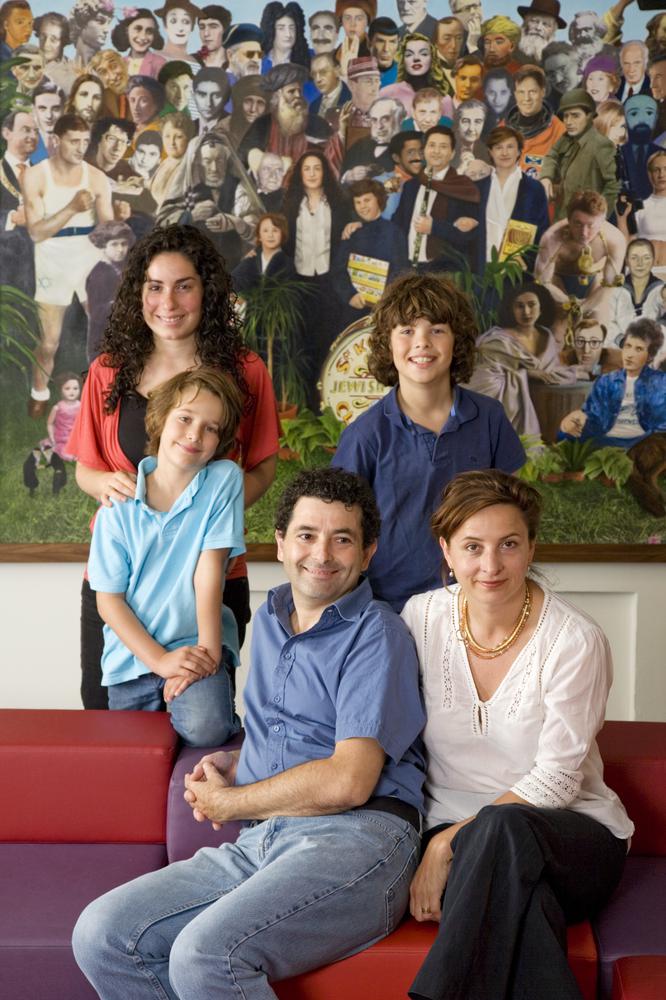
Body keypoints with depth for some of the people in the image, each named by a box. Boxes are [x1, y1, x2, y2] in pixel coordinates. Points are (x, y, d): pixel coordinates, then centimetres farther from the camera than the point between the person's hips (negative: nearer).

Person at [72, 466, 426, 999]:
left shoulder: (376, 633, -4)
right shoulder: (270, 617, 20)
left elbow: (347, 783, -14)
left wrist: (225, 802, -2)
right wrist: (232, 763, 12)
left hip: (355, 838, -7)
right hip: (259, 843, 7)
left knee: (203, 956, -31)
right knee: (101, 936, -12)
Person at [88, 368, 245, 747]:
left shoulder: (224, 479, -8)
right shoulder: (119, 508, -5)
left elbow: (209, 569, -11)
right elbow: (108, 600, -4)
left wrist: (208, 648, -16)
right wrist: (160, 660, -14)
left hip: (196, 644, -2)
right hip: (133, 651, 2)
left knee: (205, 729, -26)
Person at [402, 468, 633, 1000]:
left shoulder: (575, 641, -12)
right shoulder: (422, 617, -1)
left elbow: (555, 781, -12)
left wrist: (448, 842, -18)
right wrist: (434, 842, -10)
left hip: (569, 838, -1)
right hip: (454, 831, 2)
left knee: (501, 826, -37)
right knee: (524, 904, -34)